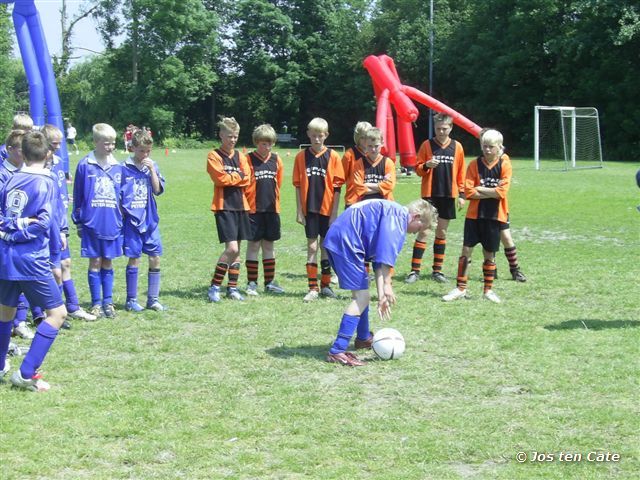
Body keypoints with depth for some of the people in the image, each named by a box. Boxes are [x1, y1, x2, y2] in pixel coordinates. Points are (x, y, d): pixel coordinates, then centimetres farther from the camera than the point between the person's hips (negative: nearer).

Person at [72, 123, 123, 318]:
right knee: (95, 263, 4)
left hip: (112, 224, 3)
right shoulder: (85, 165, -5)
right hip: (92, 223, -3)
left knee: (108, 263, 10)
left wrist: (123, 220, 14)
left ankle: (108, 302, 17)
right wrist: (78, 222, 1)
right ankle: (96, 303, 12)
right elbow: (78, 196, 0)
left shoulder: (117, 167, 5)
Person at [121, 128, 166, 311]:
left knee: (155, 258, 2)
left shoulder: (152, 166, 7)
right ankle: (131, 300, 11)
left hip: (150, 219, 4)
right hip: (132, 220, -4)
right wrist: (120, 216, -4)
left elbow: (158, 190, -3)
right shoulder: (124, 168, -4)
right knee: (134, 259, 1)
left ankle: (153, 299, 13)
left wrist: (152, 170, -10)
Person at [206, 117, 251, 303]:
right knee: (231, 248, -15)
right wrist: (238, 176, -1)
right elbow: (221, 178, -14)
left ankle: (232, 288, 17)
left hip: (241, 206, 6)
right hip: (224, 206, -6)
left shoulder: (240, 156, 13)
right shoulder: (214, 156, -3)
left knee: (237, 249, 8)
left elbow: (247, 178, 2)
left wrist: (231, 177, -10)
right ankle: (214, 286, -4)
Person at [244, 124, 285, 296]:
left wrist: (274, 203, 14)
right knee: (253, 245, 1)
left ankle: (270, 282, 18)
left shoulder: (276, 160, 6)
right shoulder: (249, 160, -6)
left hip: (272, 209, 4)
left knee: (269, 245, 11)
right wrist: (246, 205, -8)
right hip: (254, 210, -4)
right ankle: (252, 283, 8)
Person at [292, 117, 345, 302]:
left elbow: (337, 187, -2)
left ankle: (325, 285, 19)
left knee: (326, 246, 8)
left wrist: (334, 212, -5)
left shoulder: (333, 156, -2)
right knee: (312, 247, 1)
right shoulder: (301, 156, 2)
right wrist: (299, 211, -1)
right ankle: (313, 288, 5)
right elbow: (298, 185, 4)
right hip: (309, 209, 1)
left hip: (327, 209, 0)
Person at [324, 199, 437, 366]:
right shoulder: (398, 214, -8)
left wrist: (381, 295, 15)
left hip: (336, 239, 11)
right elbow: (387, 250, -21)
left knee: (361, 294, 24)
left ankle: (363, 338, 43)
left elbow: (379, 263, 21)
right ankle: (337, 351, -15)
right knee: (361, 296, -11)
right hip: (346, 241, -11)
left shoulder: (397, 218, 23)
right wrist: (386, 284, -20)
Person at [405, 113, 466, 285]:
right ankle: (415, 271, -3)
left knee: (442, 232, 9)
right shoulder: (427, 145, 0)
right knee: (423, 231, -5)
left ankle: (437, 270, 17)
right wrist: (426, 166, -20)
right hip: (429, 194, -2)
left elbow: (461, 172, 10)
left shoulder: (457, 147, 5)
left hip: (448, 195, 2)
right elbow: (418, 169, 1)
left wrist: (461, 193, 6)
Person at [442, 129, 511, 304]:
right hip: (474, 215, 1)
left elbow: (502, 192, -13)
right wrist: (491, 192, -11)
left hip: (495, 216, -1)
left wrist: (480, 189, -9)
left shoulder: (504, 165, -3)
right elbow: (468, 191, -6)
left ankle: (488, 290, 20)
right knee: (466, 250, -1)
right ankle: (460, 288, 8)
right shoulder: (475, 164, 0)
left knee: (490, 254, 7)